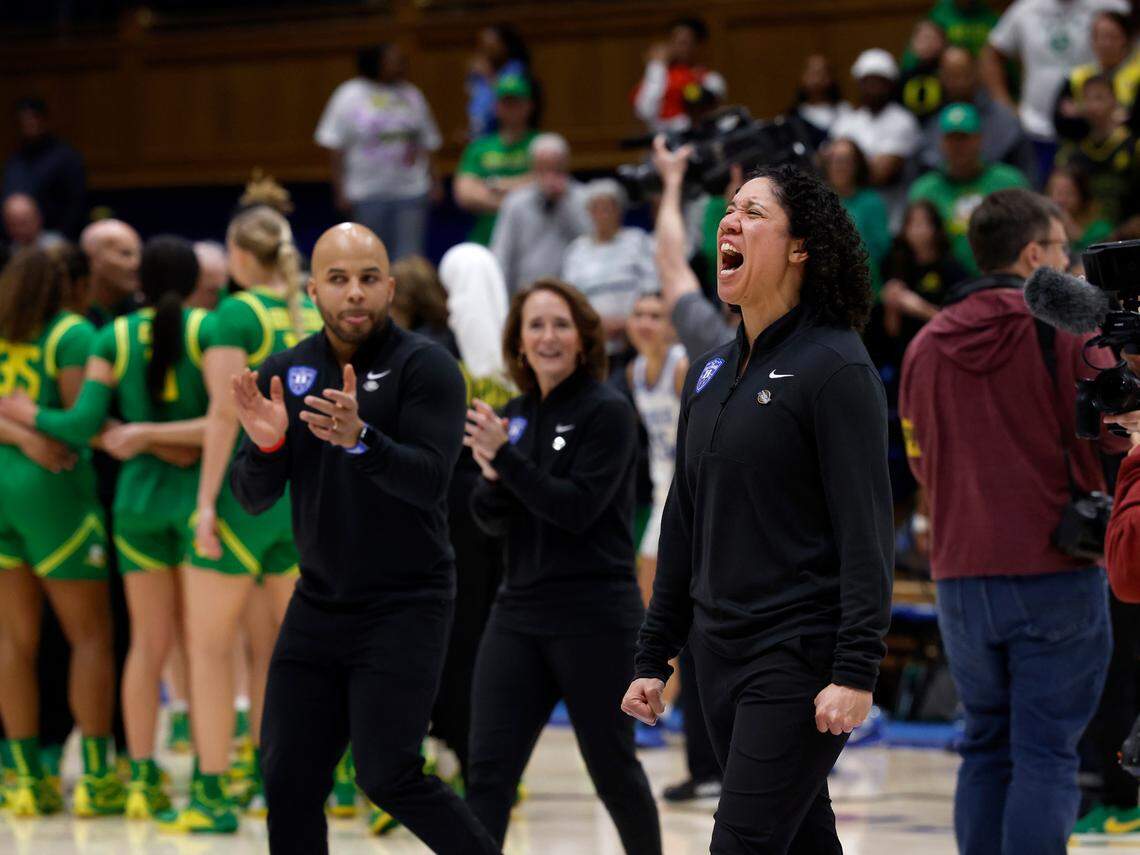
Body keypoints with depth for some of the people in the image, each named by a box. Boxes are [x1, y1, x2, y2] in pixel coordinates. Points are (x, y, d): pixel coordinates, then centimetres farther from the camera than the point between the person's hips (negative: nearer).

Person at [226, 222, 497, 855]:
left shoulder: (425, 367, -9)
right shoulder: (286, 372, 5)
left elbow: (430, 481, -21)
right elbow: (253, 498, 5)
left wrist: (360, 439, -38)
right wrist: (265, 446, -17)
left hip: (406, 606, -5)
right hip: (318, 605, 5)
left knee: (387, 776, -13)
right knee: (289, 782, 4)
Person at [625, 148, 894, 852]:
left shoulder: (835, 366, -9)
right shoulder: (711, 373, 14)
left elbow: (867, 530, -15)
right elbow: (683, 526, 19)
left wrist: (856, 673, -21)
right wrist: (654, 659, 17)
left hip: (799, 657, -7)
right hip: (719, 654, 8)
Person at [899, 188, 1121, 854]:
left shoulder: (927, 346, 7)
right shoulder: (1069, 331, -8)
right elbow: (1108, 442, -8)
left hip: (963, 576, 5)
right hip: (1056, 574, -5)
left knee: (986, 749, 14)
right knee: (1046, 756, -4)